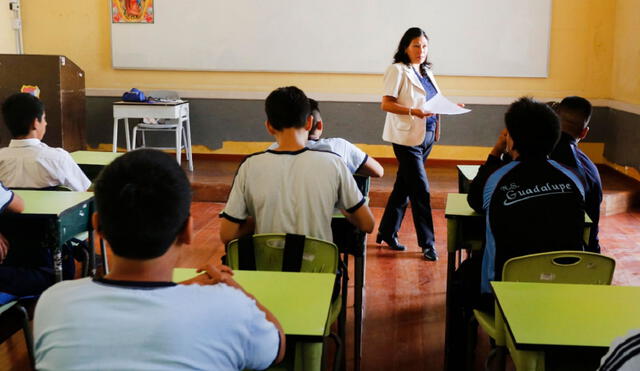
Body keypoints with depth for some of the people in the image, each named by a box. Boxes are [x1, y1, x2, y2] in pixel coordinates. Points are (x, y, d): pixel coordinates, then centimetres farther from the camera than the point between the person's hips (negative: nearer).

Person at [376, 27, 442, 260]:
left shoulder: (426, 72, 16)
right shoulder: (398, 70, -8)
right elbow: (386, 104, -15)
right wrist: (413, 112, -26)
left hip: (426, 136, 8)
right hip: (407, 137, -8)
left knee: (403, 186, 14)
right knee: (421, 190, -7)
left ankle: (387, 233, 25)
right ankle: (427, 243, 1)